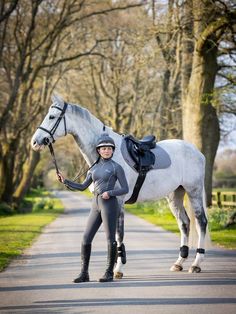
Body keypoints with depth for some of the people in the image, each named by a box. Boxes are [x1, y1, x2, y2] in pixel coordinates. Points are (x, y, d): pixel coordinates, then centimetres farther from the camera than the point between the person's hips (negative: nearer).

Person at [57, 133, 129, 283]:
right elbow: (82, 187, 20)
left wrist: (109, 193, -17)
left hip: (110, 204, -6)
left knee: (110, 239, -3)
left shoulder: (116, 167, 0)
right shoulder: (94, 168, 16)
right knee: (86, 238, 2)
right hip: (96, 205, 6)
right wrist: (65, 181, 12)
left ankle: (109, 272, 7)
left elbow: (125, 189, -3)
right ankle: (84, 273, 7)